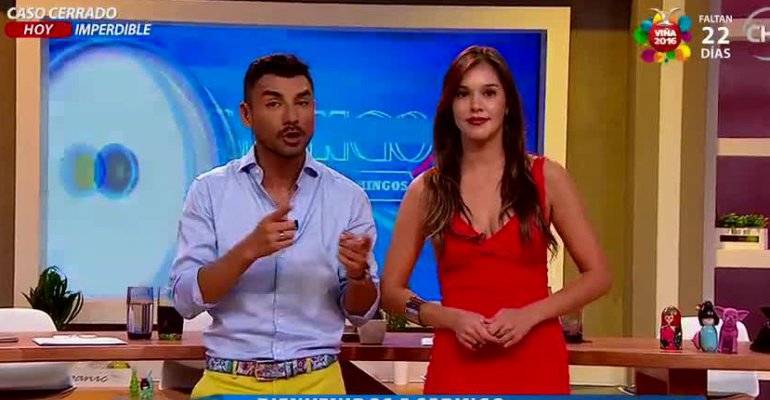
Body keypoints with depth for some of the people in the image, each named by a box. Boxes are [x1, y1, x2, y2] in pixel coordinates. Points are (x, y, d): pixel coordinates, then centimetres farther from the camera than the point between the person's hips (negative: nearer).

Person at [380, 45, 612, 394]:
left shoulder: (546, 178, 3)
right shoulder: (426, 189, 4)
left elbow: (597, 276, 5)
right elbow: (391, 290, 7)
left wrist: (530, 314, -9)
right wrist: (453, 318, -9)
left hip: (535, 368, 0)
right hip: (457, 369, 0)